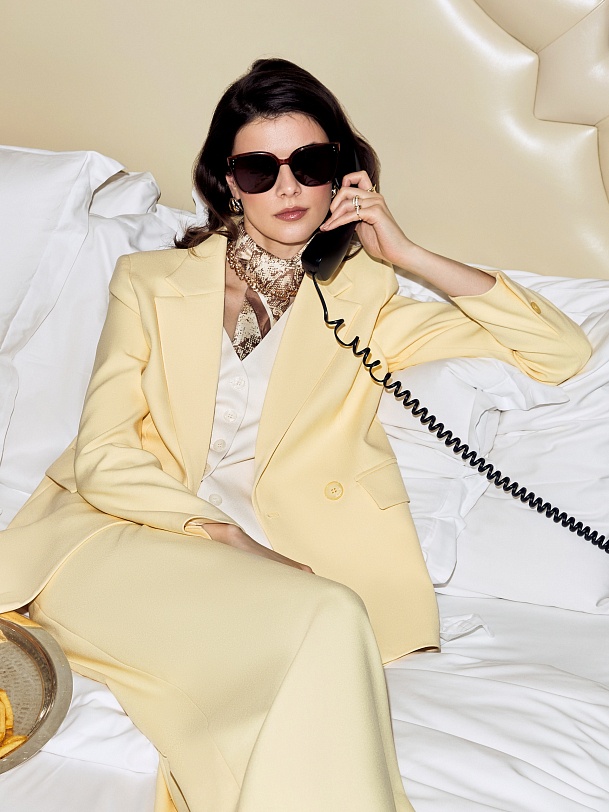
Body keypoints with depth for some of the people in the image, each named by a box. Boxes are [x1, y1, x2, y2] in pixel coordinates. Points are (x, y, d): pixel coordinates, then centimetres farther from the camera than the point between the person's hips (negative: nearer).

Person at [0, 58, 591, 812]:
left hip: (258, 563, 1)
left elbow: (563, 352, 7)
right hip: (124, 539, -1)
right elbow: (101, 457, 3)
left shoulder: (362, 302, 13)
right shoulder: (151, 283, 14)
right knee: (329, 620, -31)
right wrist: (223, 535, -13)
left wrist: (407, 253, 2)